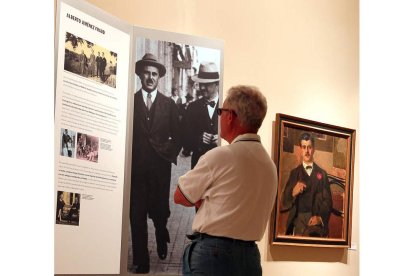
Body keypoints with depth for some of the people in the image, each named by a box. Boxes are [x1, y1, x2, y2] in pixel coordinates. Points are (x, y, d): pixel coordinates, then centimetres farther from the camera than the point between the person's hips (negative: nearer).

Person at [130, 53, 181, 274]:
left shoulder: (169, 104, 10)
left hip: (160, 167, 1)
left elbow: (177, 136, 13)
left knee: (160, 212, 2)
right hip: (136, 167, -1)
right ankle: (141, 262, 5)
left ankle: (162, 239, 35)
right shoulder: (130, 101, 4)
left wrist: (170, 155, 2)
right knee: (137, 216, -3)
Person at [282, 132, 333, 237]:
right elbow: (285, 203, 9)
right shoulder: (294, 173, 14)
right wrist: (293, 193, -11)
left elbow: (327, 201, 7)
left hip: (316, 222, -1)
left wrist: (320, 217, -11)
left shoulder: (322, 174, 13)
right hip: (299, 221, 1)